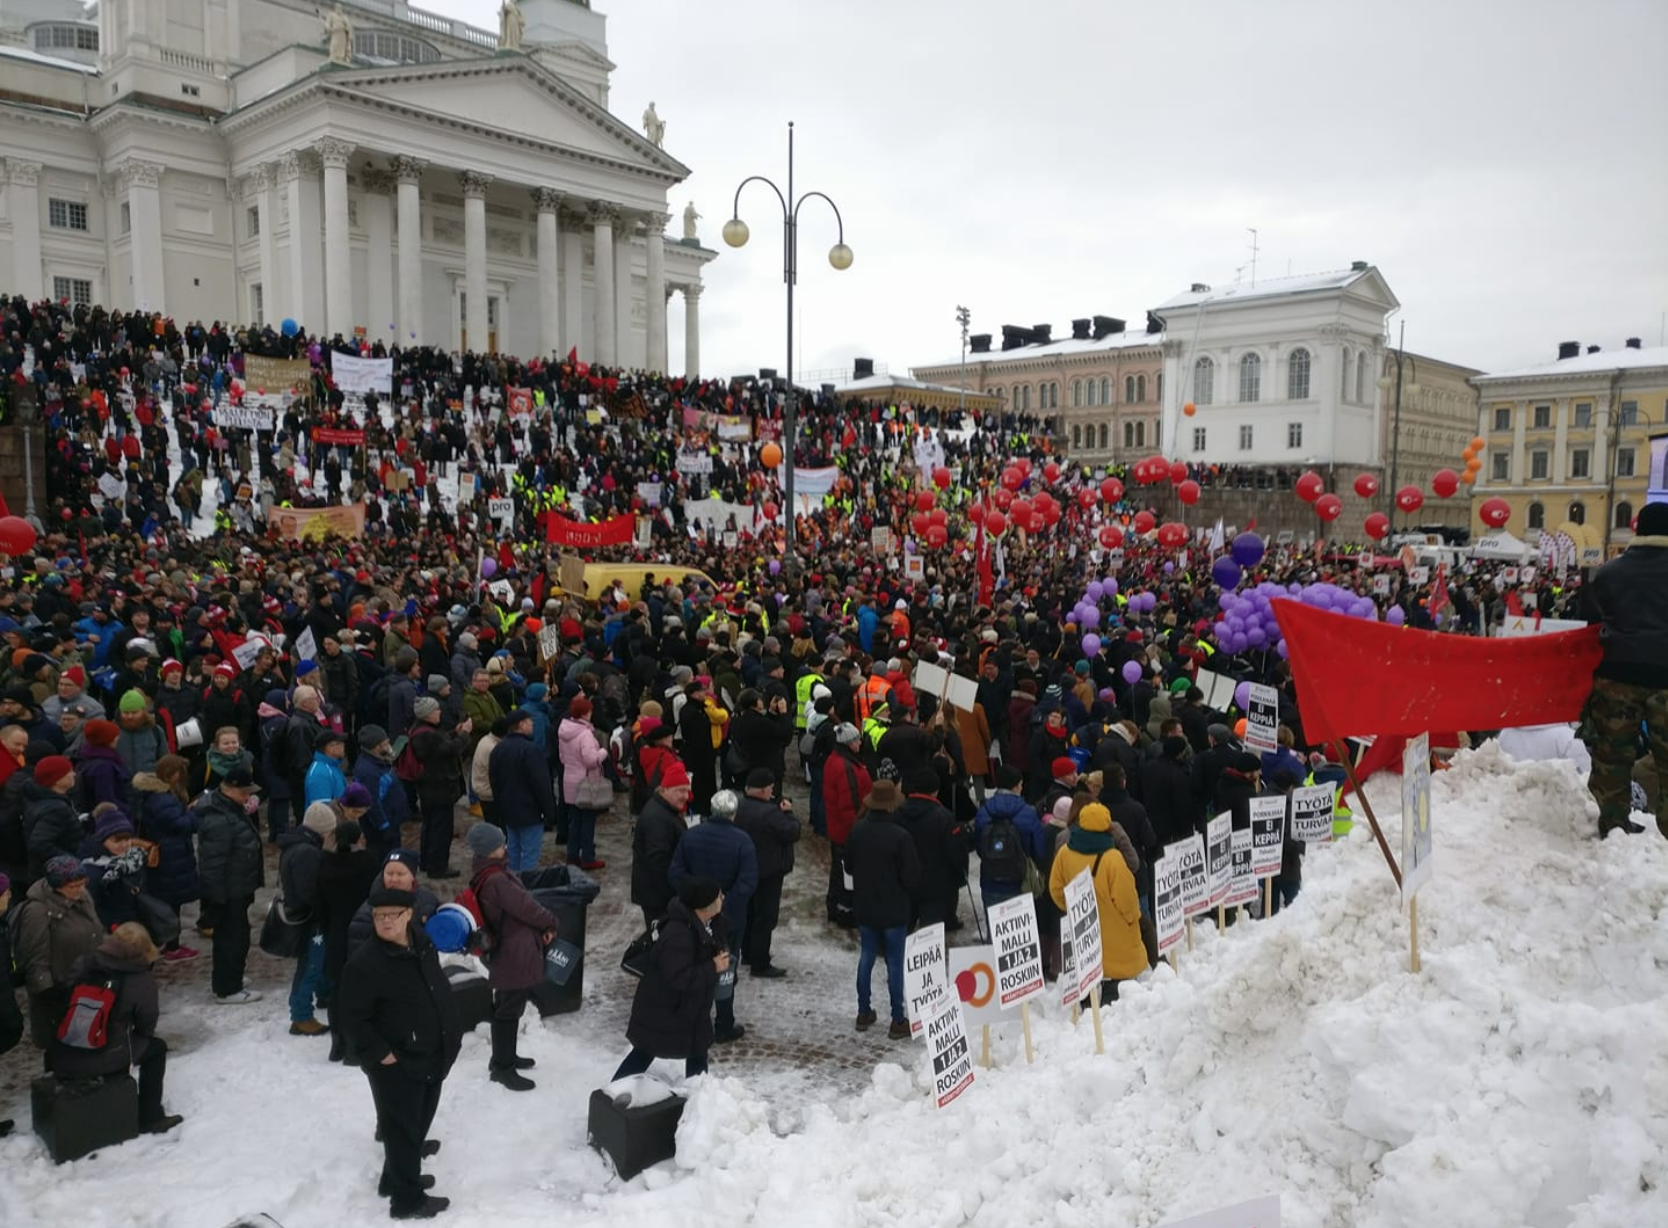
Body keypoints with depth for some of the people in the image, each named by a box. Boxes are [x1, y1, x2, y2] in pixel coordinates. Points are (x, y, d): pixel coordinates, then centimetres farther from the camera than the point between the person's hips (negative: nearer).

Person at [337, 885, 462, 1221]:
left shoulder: (423, 942, 0)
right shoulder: (363, 963, -23)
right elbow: (351, 1017, -20)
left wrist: (452, 1032, 13)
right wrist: (381, 1054, -20)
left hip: (432, 1058, 8)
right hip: (396, 1065, -8)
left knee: (419, 1122, 22)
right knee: (402, 1130, 3)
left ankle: (397, 1179, 41)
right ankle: (407, 1199, 18)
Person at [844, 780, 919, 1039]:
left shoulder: (857, 831, -6)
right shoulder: (900, 836, -23)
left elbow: (849, 864, 7)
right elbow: (912, 876, -16)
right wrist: (907, 895, 4)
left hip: (864, 907, 5)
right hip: (894, 909, -5)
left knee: (866, 957, 17)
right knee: (895, 962, 5)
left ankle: (863, 1013, 25)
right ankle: (897, 1021, 12)